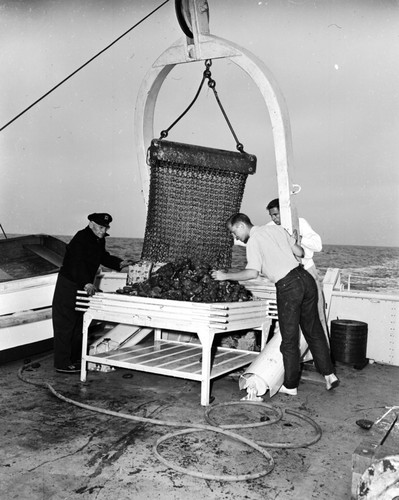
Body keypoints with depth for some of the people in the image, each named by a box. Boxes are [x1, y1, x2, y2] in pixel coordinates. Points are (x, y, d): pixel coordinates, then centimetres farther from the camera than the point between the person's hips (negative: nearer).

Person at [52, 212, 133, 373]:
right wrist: (87, 283, -48)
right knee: (65, 325, -4)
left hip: (84, 286, 10)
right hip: (68, 286, -10)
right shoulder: (80, 239, -22)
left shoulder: (99, 240, 7)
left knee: (79, 324, 17)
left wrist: (120, 263, 13)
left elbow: (103, 256, 25)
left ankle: (75, 358, 29)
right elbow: (78, 264, -35)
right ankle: (62, 363, 2)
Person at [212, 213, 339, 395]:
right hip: (305, 277, 7)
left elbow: (253, 272, -18)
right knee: (313, 330, 19)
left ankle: (290, 386, 19)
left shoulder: (253, 241, -5)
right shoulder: (276, 228, 15)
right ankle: (329, 374, 24)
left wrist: (226, 275, -8)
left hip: (288, 286, -7)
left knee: (289, 339, 7)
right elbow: (299, 252, 15)